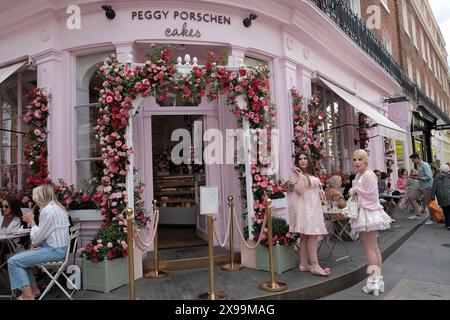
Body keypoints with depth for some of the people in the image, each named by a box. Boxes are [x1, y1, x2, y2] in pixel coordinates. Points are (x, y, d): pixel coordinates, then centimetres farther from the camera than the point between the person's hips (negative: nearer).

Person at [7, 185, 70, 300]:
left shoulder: (48, 210, -19)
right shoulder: (56, 207, 13)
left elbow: (36, 237, -13)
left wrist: (31, 221, -1)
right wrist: (31, 221, 9)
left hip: (54, 250, -10)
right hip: (57, 248, 10)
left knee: (13, 261, -8)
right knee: (20, 257, 21)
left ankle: (28, 296, -3)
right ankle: (34, 289, 25)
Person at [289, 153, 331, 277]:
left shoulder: (312, 175, 19)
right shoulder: (296, 174, -5)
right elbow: (300, 191, -19)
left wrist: (321, 195, 11)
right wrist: (299, 175, -18)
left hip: (313, 206, 8)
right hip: (304, 206, -8)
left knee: (306, 235, 7)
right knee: (312, 235, -13)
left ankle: (304, 264, 10)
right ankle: (314, 265, -10)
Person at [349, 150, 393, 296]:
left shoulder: (369, 175, -16)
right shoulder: (358, 176, 12)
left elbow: (371, 196, -20)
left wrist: (355, 191, -10)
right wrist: (353, 192, 1)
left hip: (369, 213, -10)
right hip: (362, 213, 10)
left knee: (370, 249, -3)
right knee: (374, 247, 15)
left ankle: (374, 281, 6)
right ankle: (378, 279, 24)